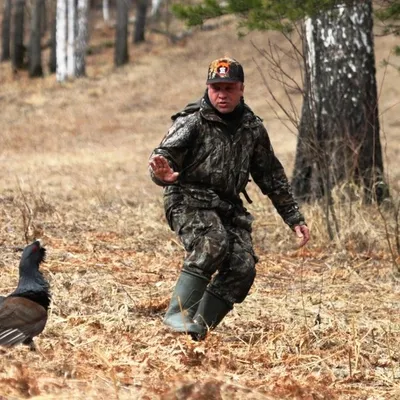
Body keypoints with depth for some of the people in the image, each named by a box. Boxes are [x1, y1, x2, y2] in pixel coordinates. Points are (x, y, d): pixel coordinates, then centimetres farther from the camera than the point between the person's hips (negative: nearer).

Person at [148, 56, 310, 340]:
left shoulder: (252, 128, 10)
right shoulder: (193, 121, -6)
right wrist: (163, 173, -42)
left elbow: (272, 176, 18)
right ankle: (179, 313, -29)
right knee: (213, 242, -34)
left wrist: (295, 218, 17)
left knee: (243, 268, -12)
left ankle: (200, 328, -2)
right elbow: (164, 155, -16)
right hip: (190, 201, -6)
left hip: (229, 207, 6)